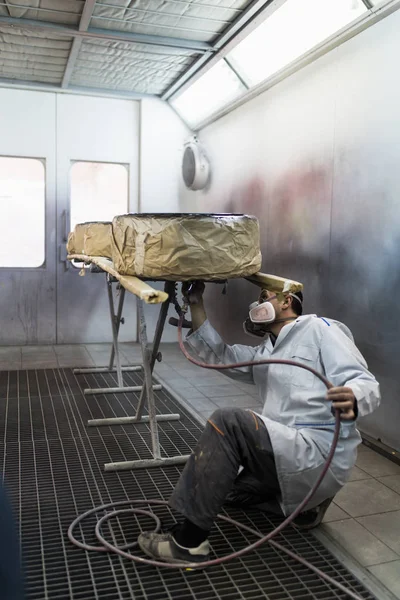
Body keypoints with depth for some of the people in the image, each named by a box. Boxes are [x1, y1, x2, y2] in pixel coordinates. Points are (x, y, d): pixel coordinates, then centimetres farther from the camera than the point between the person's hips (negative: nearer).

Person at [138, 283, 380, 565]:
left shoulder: (320, 329, 0)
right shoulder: (264, 355, 25)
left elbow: (366, 383, -13)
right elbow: (218, 355, 12)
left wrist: (352, 400, -37)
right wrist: (196, 303, 9)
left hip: (322, 455, -10)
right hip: (291, 452, 10)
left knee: (228, 422, -26)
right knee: (225, 484, 26)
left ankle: (188, 542, -20)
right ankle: (306, 498, 20)